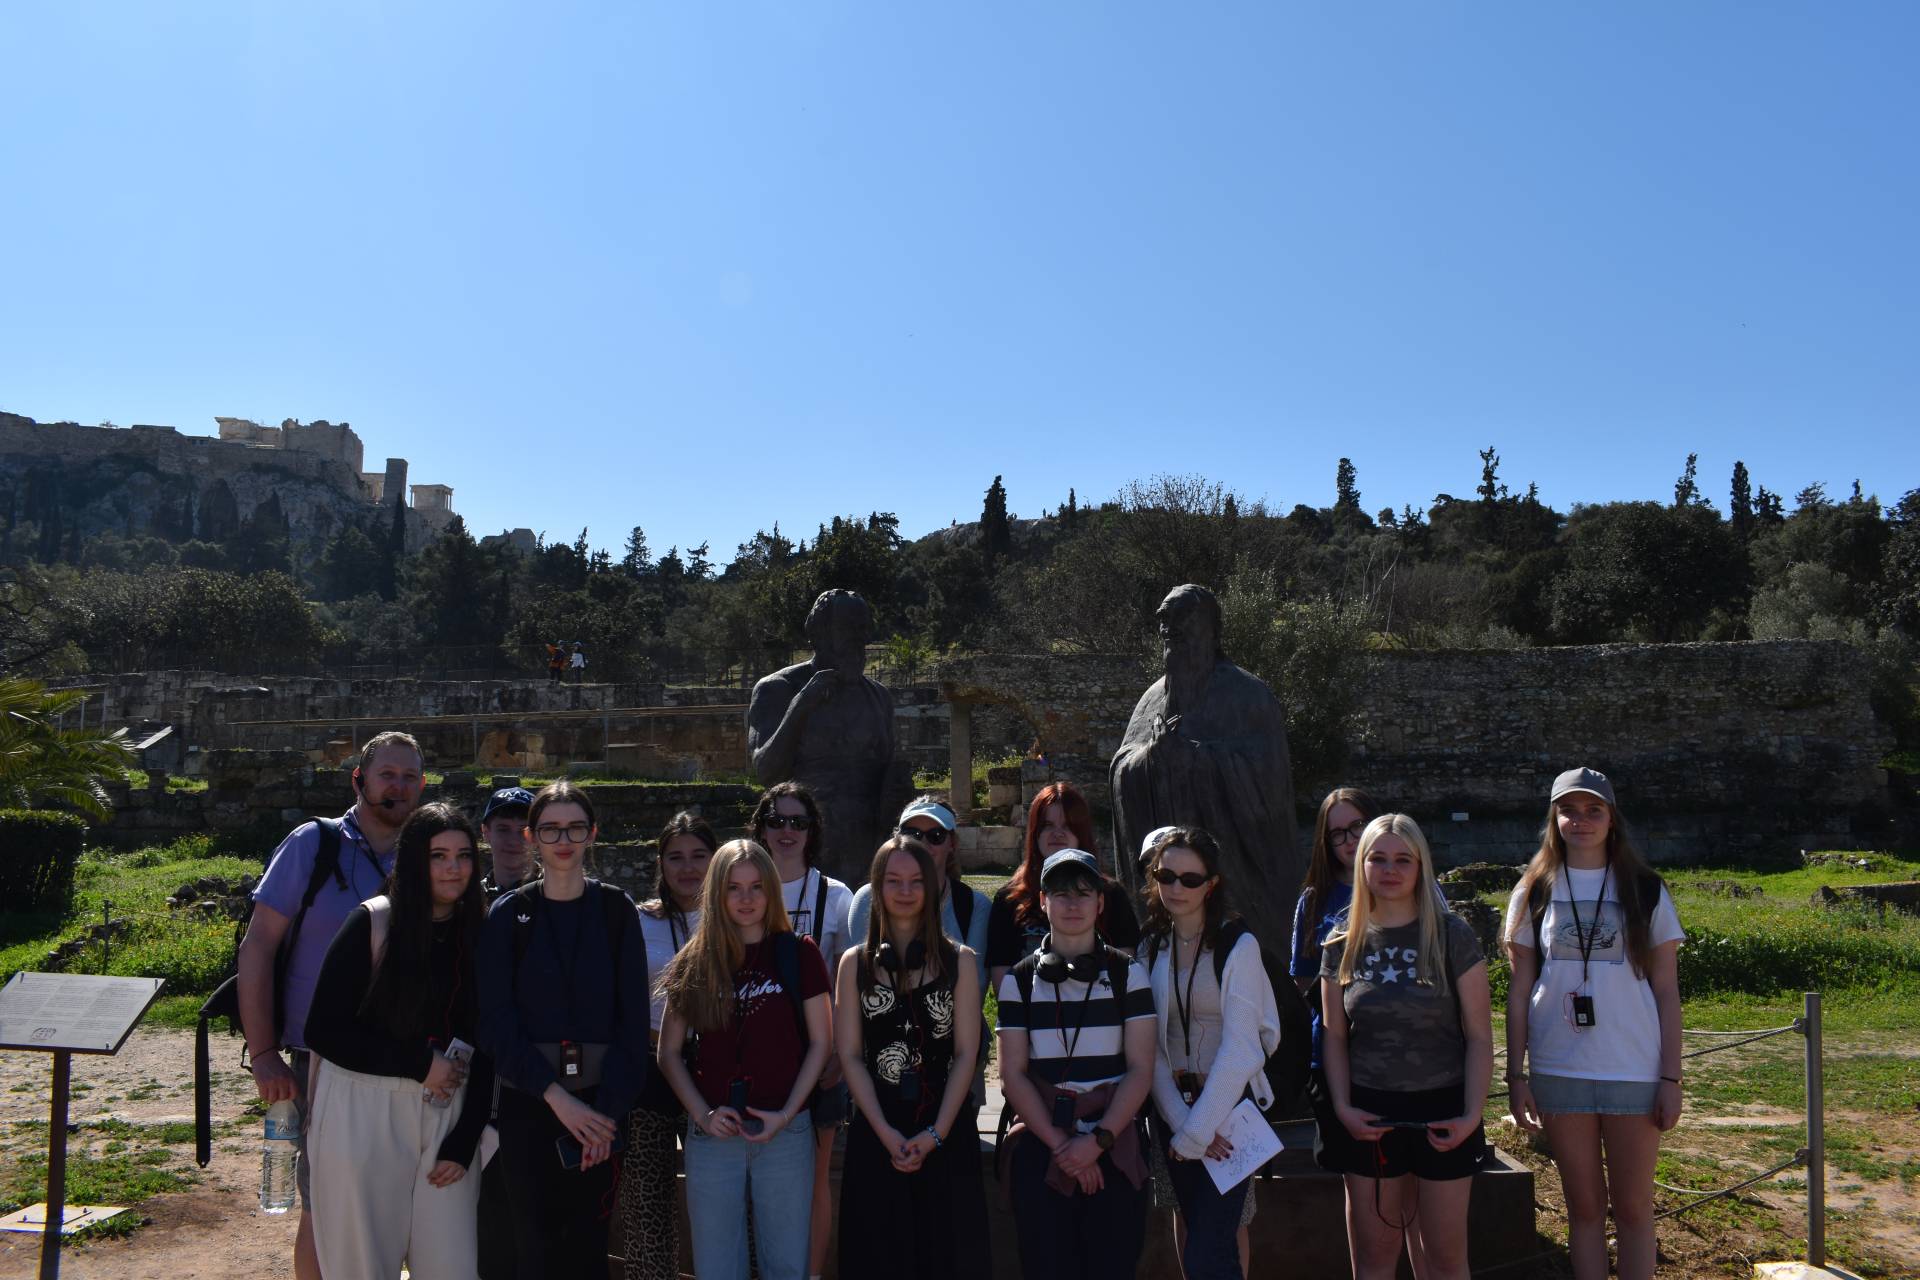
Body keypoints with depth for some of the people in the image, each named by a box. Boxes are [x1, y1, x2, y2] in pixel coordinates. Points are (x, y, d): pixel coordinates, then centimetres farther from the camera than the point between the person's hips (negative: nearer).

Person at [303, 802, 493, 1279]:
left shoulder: (480, 935, 3)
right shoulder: (372, 923, -6)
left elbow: (486, 1050, 5)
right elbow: (323, 1030, -9)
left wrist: (463, 1143, 0)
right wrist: (419, 1064, -12)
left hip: (450, 1118, 3)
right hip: (364, 1117, -3)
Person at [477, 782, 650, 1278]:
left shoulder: (616, 910, 3)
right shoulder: (507, 914, 2)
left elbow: (633, 1014, 0)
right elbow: (496, 1021, -4)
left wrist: (609, 1106, -10)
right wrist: (556, 1096, -14)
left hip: (600, 1104, 0)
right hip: (528, 1105, 0)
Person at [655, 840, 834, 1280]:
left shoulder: (798, 953, 0)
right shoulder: (694, 963, 4)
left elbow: (820, 1042, 1)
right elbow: (669, 1052, 7)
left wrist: (787, 1114, -8)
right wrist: (703, 1114, -6)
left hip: (785, 1133, -1)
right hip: (712, 1134, 1)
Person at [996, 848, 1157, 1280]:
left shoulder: (1127, 973, 4)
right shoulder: (1020, 980, 5)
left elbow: (1141, 1069, -1)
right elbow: (1013, 1074, 1)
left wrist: (1098, 1140, -11)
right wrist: (1060, 1144, -9)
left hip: (1115, 1148, 0)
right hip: (1041, 1147, 1)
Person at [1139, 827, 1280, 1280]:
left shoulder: (1237, 945, -11)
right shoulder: (1151, 948, 3)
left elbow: (1241, 1048, -15)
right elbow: (1151, 1048, -1)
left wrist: (1196, 1132, -15)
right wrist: (1179, 1121, -13)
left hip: (1229, 1104, -4)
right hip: (1174, 1104, 4)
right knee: (1189, 1217, 13)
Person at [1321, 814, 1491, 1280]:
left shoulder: (1452, 935, -4)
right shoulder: (1343, 943, 3)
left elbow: (1479, 1036, -4)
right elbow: (1335, 1035, 6)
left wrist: (1471, 1115, -12)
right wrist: (1343, 1107, -5)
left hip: (1442, 1111, -2)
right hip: (1370, 1114, 2)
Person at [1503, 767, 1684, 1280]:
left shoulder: (1645, 891, 3)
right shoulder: (1534, 893, 4)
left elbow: (1667, 992, 2)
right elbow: (1519, 992, 4)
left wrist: (1671, 1078, -3)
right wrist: (1516, 1075, 0)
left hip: (1635, 1071, -1)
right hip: (1559, 1071, 1)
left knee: (1633, 1206, 6)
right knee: (1584, 1204, 10)